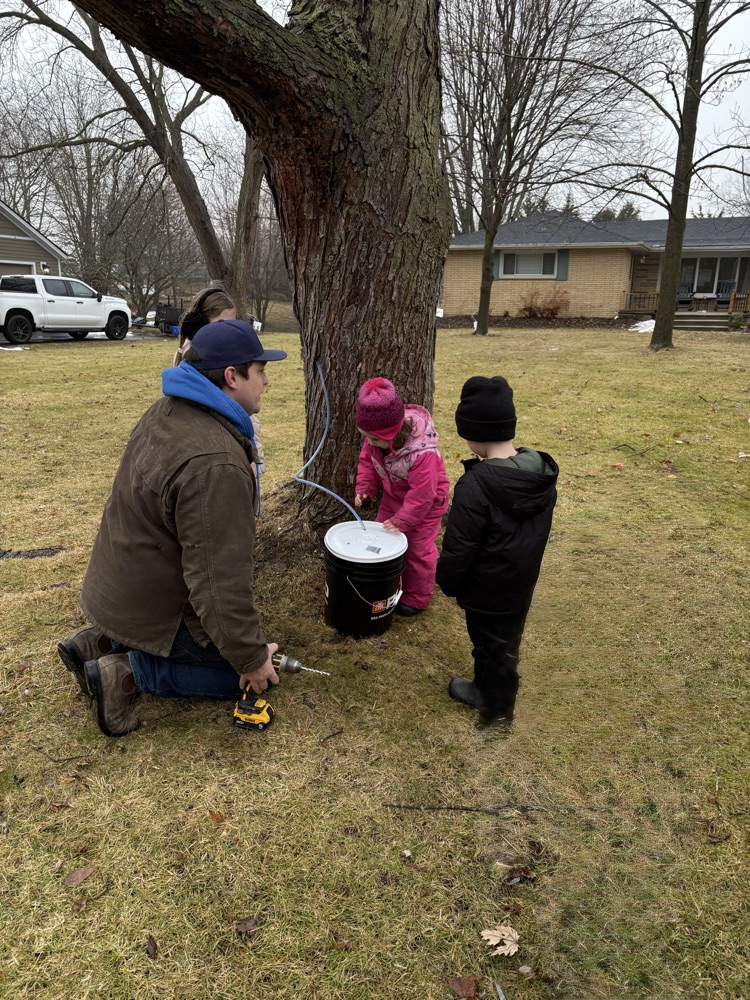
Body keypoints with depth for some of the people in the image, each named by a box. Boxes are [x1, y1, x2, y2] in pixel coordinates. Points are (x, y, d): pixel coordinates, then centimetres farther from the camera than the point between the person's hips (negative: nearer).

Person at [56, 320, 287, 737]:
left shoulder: (166, 411, -1)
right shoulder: (216, 466, -33)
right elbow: (220, 584, -31)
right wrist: (252, 659, -17)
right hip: (156, 606, -9)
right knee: (252, 671, 4)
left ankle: (102, 641, 16)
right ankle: (129, 672, -2)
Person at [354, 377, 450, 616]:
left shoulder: (423, 453, -41)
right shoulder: (377, 437, -21)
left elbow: (422, 494, -33)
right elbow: (367, 459, -2)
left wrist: (402, 521, -27)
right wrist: (365, 488, -14)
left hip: (425, 503, -7)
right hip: (393, 496, 7)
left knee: (417, 549, 5)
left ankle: (416, 597, 26)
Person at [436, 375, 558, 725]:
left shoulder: (476, 484, -31)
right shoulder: (542, 471, -9)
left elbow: (459, 547, -23)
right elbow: (538, 529, 5)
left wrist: (447, 582, -5)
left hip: (488, 588, -7)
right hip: (522, 580, 7)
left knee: (491, 645, 16)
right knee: (506, 640, 25)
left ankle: (496, 708, 38)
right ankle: (488, 691, 48)